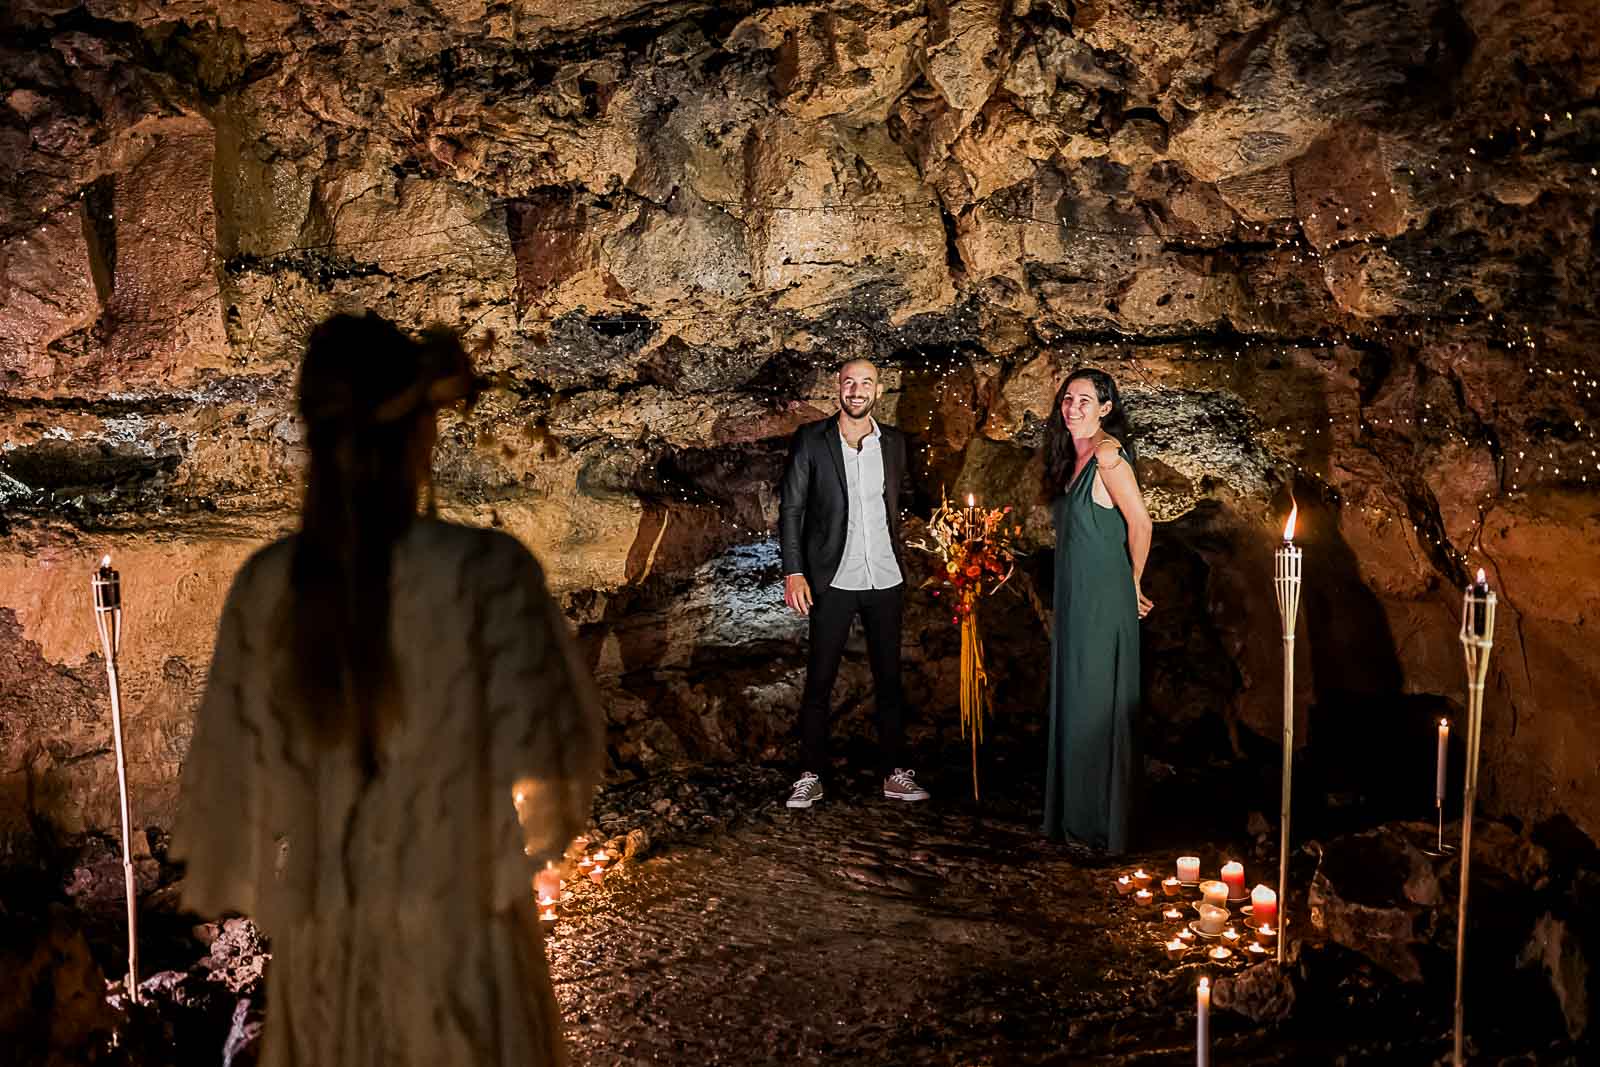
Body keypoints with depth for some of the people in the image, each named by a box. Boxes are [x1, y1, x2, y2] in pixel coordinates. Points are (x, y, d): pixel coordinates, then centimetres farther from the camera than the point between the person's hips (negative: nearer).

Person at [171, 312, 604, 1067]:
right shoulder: (486, 571, -20)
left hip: (319, 944, 4)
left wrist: (276, 890, 15)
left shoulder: (265, 585, -8)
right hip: (459, 936, -3)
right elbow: (544, 756, -17)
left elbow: (228, 767, 0)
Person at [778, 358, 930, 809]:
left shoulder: (893, 442, 7)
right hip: (833, 581, -3)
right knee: (819, 681, 2)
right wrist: (793, 572, -10)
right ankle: (811, 776, 13)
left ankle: (895, 774, 20)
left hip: (885, 580, 3)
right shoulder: (810, 440, -2)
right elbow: (790, 509, -3)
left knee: (889, 679, 10)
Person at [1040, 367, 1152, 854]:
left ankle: (1106, 823, 11)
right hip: (1074, 598, 9)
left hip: (1103, 600, -9)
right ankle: (1077, 814, 25)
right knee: (1073, 700, 14)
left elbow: (1140, 523, -18)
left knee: (1098, 703, -1)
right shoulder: (1074, 457, 13)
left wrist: (1134, 584, -6)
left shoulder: (1108, 454, -15)